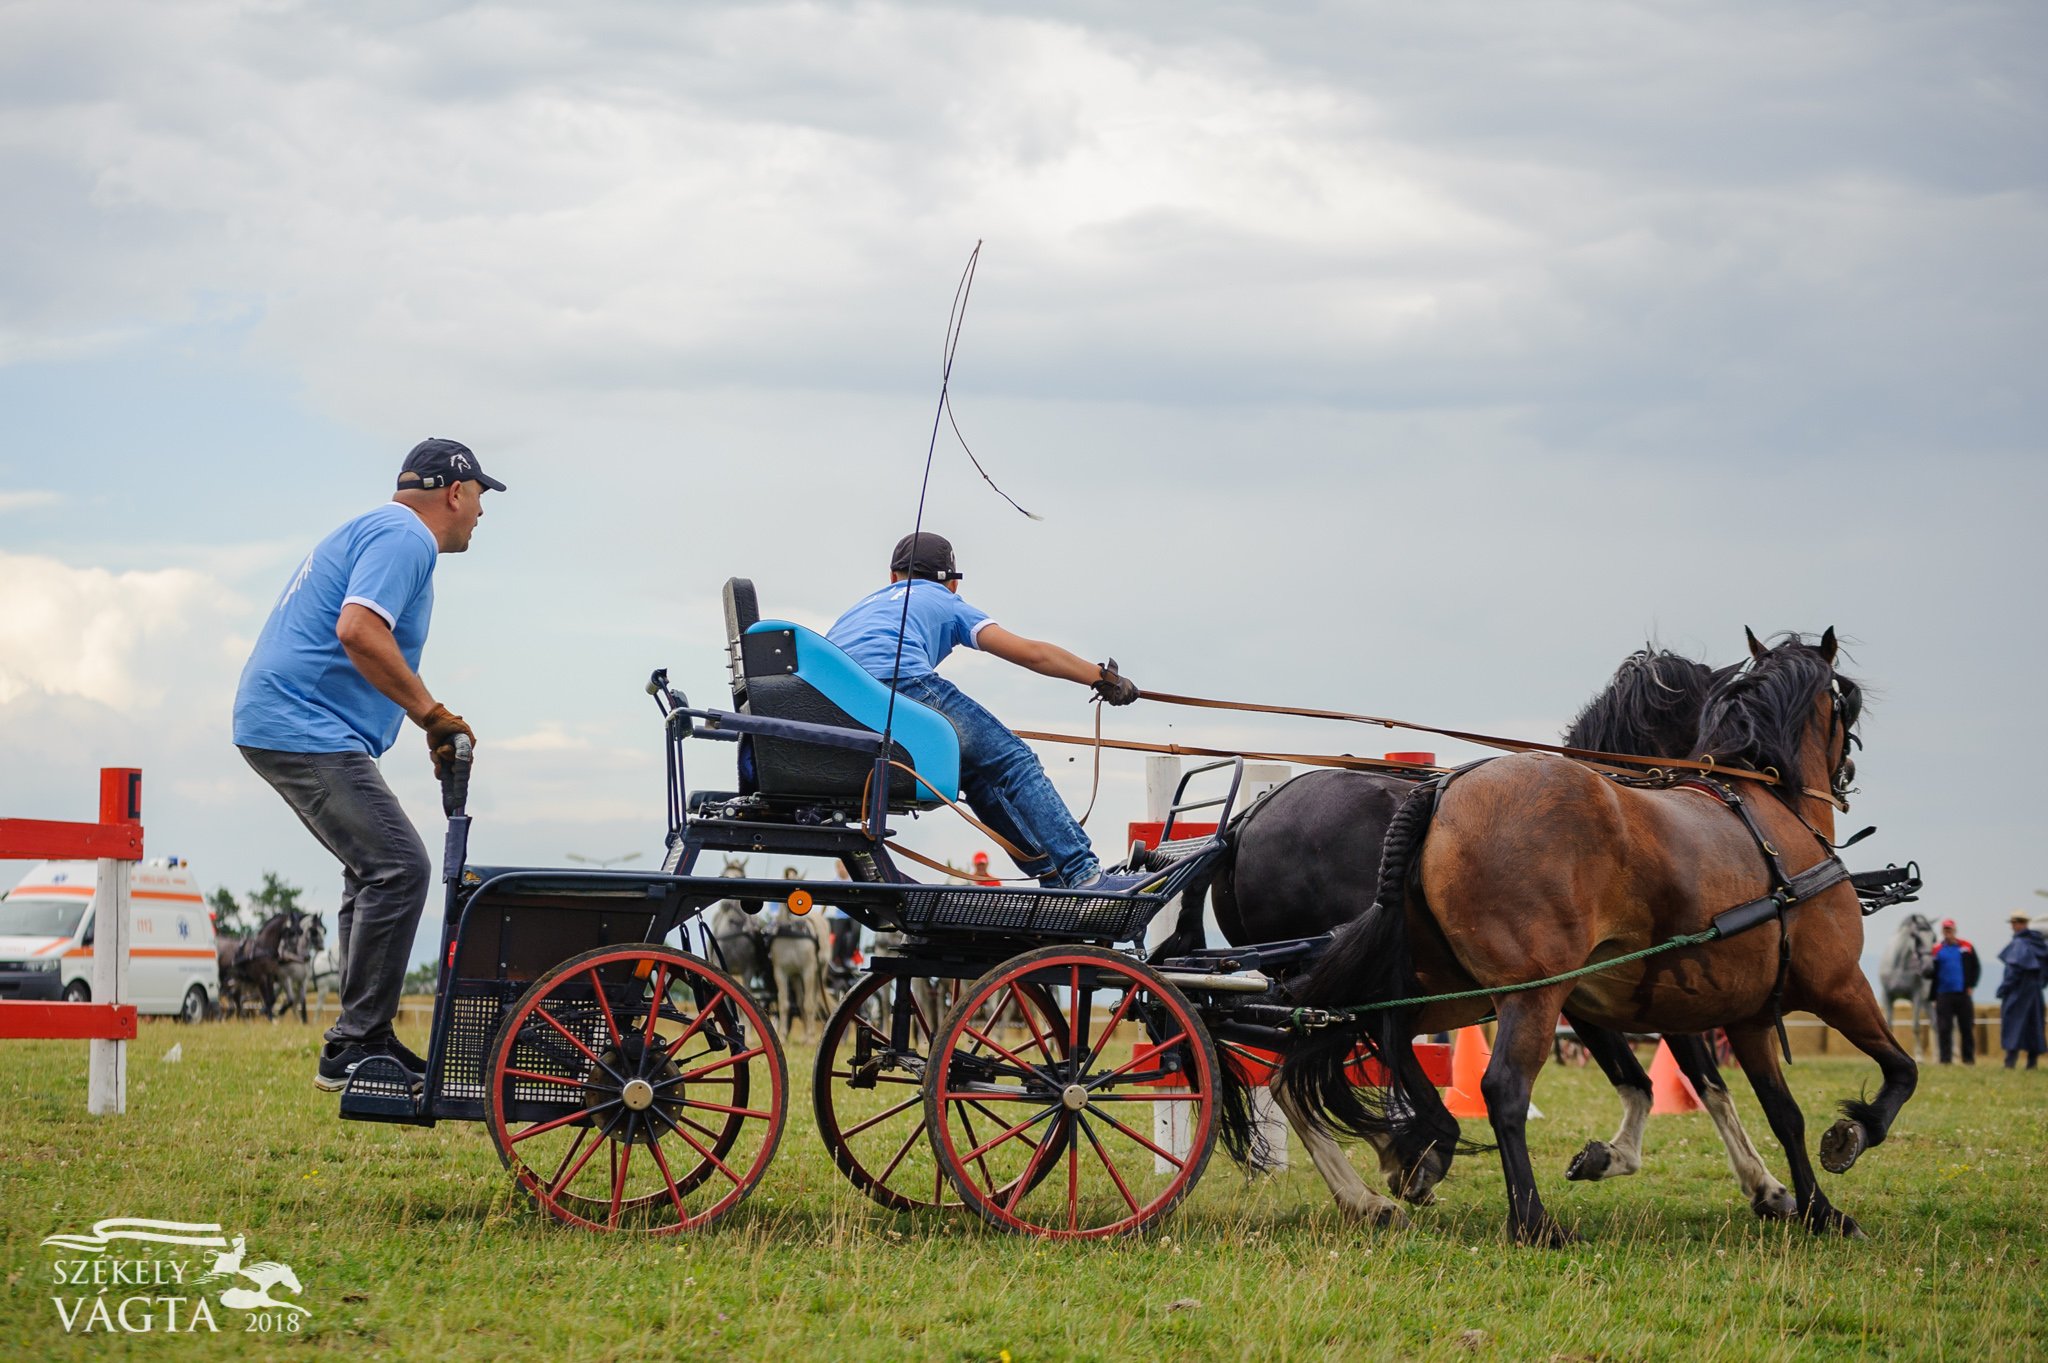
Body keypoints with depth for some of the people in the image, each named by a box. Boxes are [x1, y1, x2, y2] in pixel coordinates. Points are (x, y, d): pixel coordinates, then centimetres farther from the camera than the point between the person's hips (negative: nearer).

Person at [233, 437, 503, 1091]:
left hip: (280, 724, 11)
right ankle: (354, 1047, -16)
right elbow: (359, 631, -26)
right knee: (396, 866, -16)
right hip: (304, 728, -11)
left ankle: (364, 1040, 18)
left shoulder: (383, 532, 24)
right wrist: (433, 713, -17)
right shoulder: (404, 537, -11)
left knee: (375, 870, 16)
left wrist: (432, 729, 26)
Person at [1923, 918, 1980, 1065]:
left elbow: (1976, 967, 10)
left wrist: (1970, 985, 1)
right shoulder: (1936, 950, 6)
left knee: (1967, 1027, 3)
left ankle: (1969, 1057, 10)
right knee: (1943, 1028, -3)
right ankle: (1945, 1058, 2)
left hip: (1963, 993, 1)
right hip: (1944, 995, 0)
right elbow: (1931, 972, 8)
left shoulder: (1966, 947, 7)